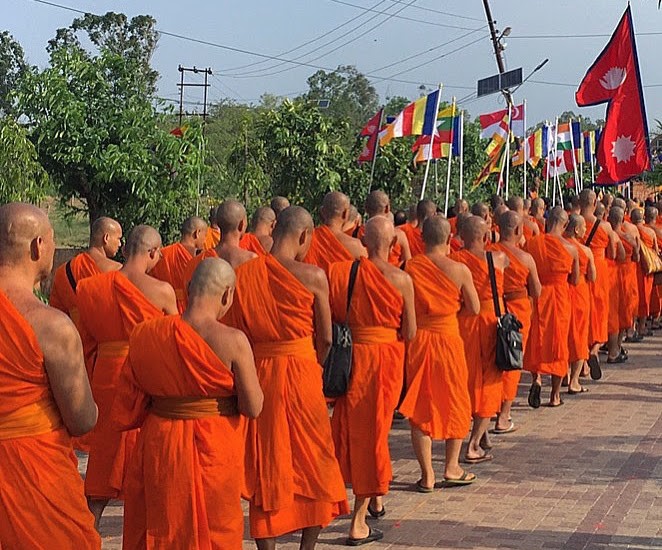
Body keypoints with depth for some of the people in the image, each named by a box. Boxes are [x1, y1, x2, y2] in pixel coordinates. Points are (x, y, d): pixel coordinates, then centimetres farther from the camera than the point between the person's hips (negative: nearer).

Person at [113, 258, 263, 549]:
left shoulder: (147, 334, -4)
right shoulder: (232, 340, -17)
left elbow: (127, 409, 2)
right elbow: (253, 407, -12)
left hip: (159, 446, 4)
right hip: (214, 448, -4)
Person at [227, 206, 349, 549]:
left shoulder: (243, 274, 0)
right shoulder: (312, 276, -8)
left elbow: (237, 331, 3)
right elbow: (326, 338, -2)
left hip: (257, 374, 3)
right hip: (301, 372, -3)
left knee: (264, 469, 11)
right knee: (313, 465, 12)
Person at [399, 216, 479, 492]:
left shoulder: (410, 267, -6)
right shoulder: (459, 270, -9)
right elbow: (474, 309, 0)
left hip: (417, 341, 1)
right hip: (449, 340, -1)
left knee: (420, 407, 8)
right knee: (455, 402, 16)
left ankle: (427, 475, 10)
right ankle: (452, 467, 20)